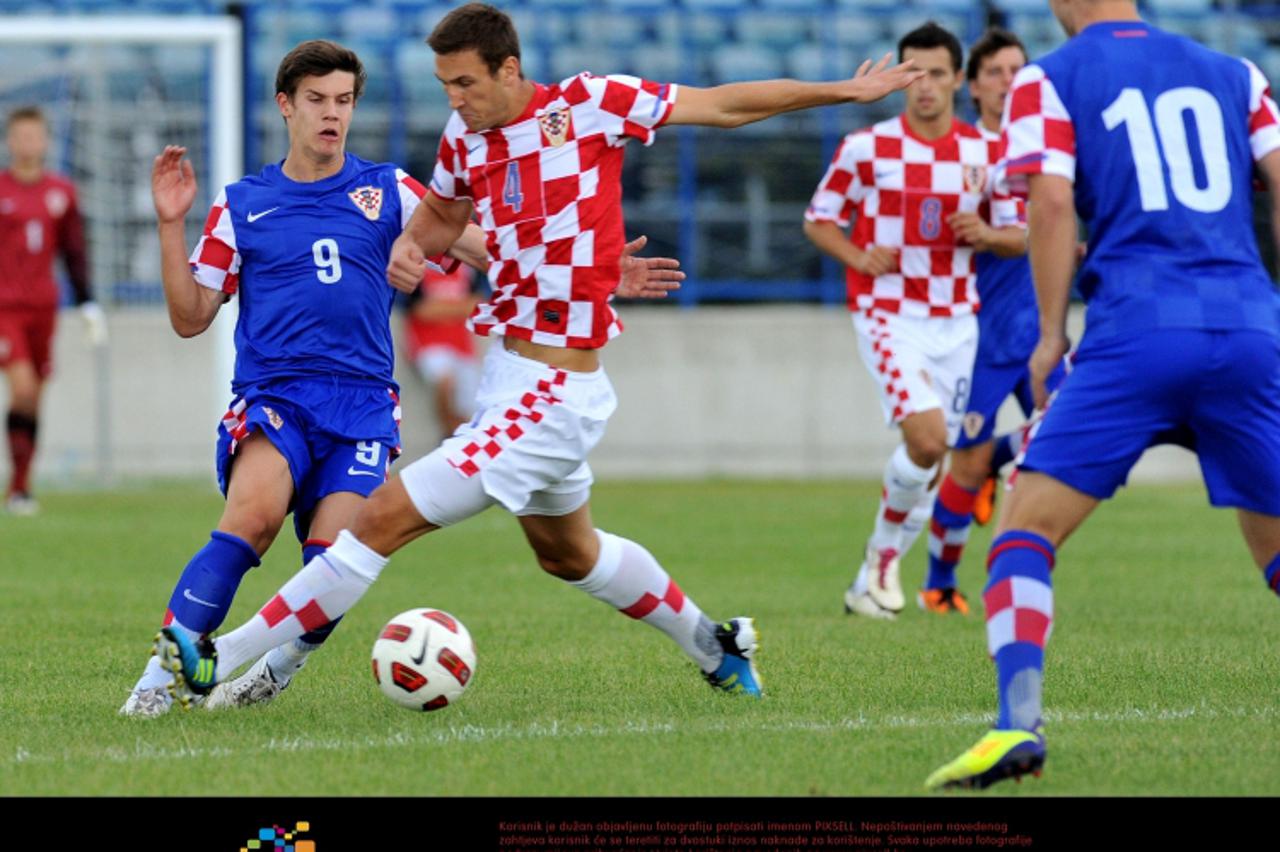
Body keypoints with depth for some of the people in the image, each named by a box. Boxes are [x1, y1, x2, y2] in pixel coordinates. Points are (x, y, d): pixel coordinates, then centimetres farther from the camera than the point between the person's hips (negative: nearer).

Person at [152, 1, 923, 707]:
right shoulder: (465, 138, 4)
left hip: (551, 397, -8)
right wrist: (410, 246, 0)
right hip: (510, 377, 8)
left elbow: (723, 106, -2)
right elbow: (442, 215, 23)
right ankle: (716, 646, 46)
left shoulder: (590, 103, -13)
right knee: (570, 554, 27)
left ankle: (222, 662, -8)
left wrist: (844, 91, 2)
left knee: (384, 519, -12)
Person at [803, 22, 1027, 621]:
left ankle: (872, 581, 22)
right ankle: (884, 551, 2)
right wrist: (858, 255, -14)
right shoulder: (866, 147, -4)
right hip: (888, 317, -4)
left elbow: (1021, 236, 9)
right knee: (927, 439, -23)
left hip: (955, 321, 4)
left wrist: (986, 234, -13)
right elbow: (818, 219, 5)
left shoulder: (985, 154, 4)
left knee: (929, 461, 6)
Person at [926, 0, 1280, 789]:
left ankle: (1019, 721, -18)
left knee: (1029, 527, 2)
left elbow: (1052, 199, -4)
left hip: (1138, 336, -3)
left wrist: (1051, 332, 2)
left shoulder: (1049, 80, 8)